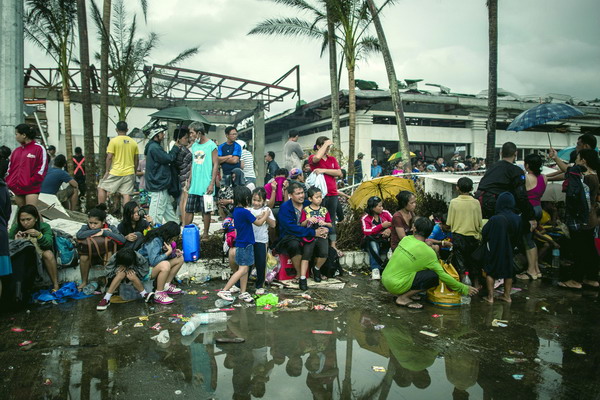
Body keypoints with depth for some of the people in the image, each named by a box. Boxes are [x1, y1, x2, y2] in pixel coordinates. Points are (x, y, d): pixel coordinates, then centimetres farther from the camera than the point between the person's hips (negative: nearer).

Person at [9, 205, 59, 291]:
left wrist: (39, 235, -40)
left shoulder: (44, 227, -10)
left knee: (48, 254, -32)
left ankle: (56, 286, -29)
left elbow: (49, 244, -23)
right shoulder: (15, 229, -6)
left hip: (41, 257, -1)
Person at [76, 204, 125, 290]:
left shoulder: (110, 228, -16)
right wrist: (99, 230, -33)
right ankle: (84, 282, -9)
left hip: (105, 254, 0)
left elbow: (122, 239, -33)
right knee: (83, 257, -32)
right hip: (89, 254, 0)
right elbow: (78, 235, -39)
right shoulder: (86, 227, -15)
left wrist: (104, 232, -34)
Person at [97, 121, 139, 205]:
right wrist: (134, 172, 20)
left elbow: (109, 157, -9)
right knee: (127, 194, 2)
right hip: (129, 173, 3)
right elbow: (136, 160, 10)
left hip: (116, 172, -3)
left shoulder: (113, 141, -6)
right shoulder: (133, 142, 6)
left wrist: (107, 171, -1)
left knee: (101, 188, 12)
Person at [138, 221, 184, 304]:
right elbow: (153, 261, -36)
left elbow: (163, 255, 13)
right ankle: (159, 294, -23)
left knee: (180, 259, 4)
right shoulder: (155, 241, -26)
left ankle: (167, 285, 2)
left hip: (157, 266, 10)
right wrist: (169, 252, -25)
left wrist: (174, 252, -6)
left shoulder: (163, 239, 1)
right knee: (165, 265, -38)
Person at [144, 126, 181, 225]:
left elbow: (165, 159, 19)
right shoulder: (154, 148, -17)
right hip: (158, 184, -11)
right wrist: (176, 148, -5)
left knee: (168, 209, 15)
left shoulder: (154, 146, 17)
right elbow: (168, 158, -18)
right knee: (157, 211, -6)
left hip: (161, 184, 11)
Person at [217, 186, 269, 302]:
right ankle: (224, 291, -6)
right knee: (243, 269, -6)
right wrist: (266, 215, 7)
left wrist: (259, 216, 16)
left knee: (244, 269, 14)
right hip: (245, 244, -9)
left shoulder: (236, 210, 6)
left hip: (241, 244, 9)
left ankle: (243, 293, 19)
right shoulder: (245, 212, -20)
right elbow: (258, 223, -10)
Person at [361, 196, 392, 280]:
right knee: (373, 244, -36)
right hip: (372, 241, -2)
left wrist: (389, 230, -24)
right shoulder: (365, 218, -3)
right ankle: (375, 269, -37)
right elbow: (367, 232, -19)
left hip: (385, 240, 3)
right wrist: (382, 226, -23)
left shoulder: (385, 213, 4)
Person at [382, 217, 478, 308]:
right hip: (395, 286, -7)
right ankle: (403, 298, -6)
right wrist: (464, 289, 1)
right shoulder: (428, 252, -13)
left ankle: (403, 294, 10)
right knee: (434, 277, -8)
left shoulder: (407, 239, 3)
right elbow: (442, 275, -9)